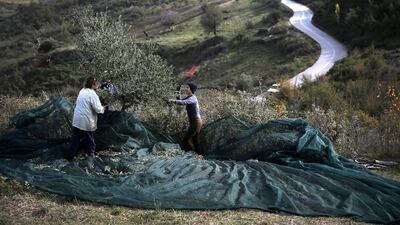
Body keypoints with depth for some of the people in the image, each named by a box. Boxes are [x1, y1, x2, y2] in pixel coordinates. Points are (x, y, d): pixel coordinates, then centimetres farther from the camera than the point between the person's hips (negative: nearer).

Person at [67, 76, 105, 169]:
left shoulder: (82, 91, 6)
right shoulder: (92, 94, -18)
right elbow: (98, 109, -22)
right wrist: (103, 108, 0)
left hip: (76, 121, 7)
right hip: (87, 123, -6)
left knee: (75, 140, 17)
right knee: (90, 143, 7)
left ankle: (70, 157, 27)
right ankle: (90, 161, 11)